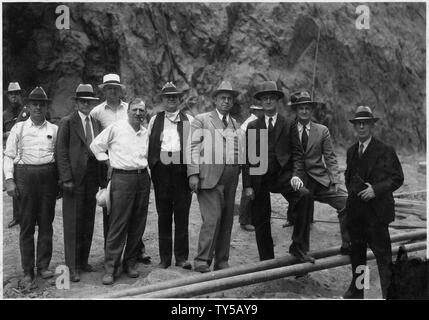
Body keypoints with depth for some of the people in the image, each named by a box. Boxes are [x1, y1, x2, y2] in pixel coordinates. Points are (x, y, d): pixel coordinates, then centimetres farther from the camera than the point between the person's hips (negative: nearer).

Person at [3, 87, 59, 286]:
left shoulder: (54, 130, 10)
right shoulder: (19, 128, 7)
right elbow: (9, 155, 5)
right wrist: (9, 180, -5)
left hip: (48, 177, 1)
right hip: (25, 176, -1)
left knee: (46, 223, 6)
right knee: (26, 225, 2)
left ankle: (43, 266, 18)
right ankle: (28, 271, 11)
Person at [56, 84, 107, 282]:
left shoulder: (96, 123, 14)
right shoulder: (67, 122, -1)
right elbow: (61, 152, -6)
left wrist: (103, 178, 7)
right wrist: (66, 178, -13)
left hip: (93, 178, 5)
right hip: (75, 178, -5)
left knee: (88, 222, 10)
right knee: (73, 223, -2)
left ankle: (83, 261, 21)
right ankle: (72, 266, 5)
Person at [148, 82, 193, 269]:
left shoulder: (189, 120, 9)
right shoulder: (154, 120, 14)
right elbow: (148, 145, 12)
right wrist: (150, 168, 1)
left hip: (182, 170, -1)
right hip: (161, 171, 1)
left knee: (182, 216, 2)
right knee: (163, 216, 7)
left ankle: (182, 257, 13)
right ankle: (164, 258, 16)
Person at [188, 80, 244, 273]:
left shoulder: (236, 125, 22)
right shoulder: (201, 120, 6)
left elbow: (240, 152, 19)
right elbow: (193, 148, -2)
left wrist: (239, 173, 8)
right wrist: (193, 174, -12)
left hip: (231, 178, 5)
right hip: (209, 175, -5)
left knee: (227, 221, 6)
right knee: (212, 219, -12)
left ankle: (222, 262, 16)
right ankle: (202, 261, -3)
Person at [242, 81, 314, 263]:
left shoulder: (288, 125, 8)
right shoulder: (252, 126, 10)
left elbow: (297, 153, 3)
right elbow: (247, 157, 7)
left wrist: (297, 174, -15)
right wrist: (247, 185, -2)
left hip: (283, 175, -1)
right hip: (259, 178, 2)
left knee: (304, 196, -28)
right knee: (261, 223, 5)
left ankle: (298, 248, -19)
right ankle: (266, 262, 23)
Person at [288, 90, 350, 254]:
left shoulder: (322, 130, 8)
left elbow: (330, 158, 4)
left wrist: (335, 181, -7)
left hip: (321, 179, 1)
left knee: (347, 202, -13)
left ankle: (347, 245, 1)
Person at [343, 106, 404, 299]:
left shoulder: (385, 151, -7)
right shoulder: (351, 151, 12)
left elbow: (397, 178, -8)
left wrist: (376, 189, -18)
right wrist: (351, 188, 7)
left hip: (376, 211, -6)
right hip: (355, 211, 6)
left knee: (383, 253, -1)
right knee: (356, 251, 16)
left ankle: (389, 292, 11)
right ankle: (356, 289, 30)